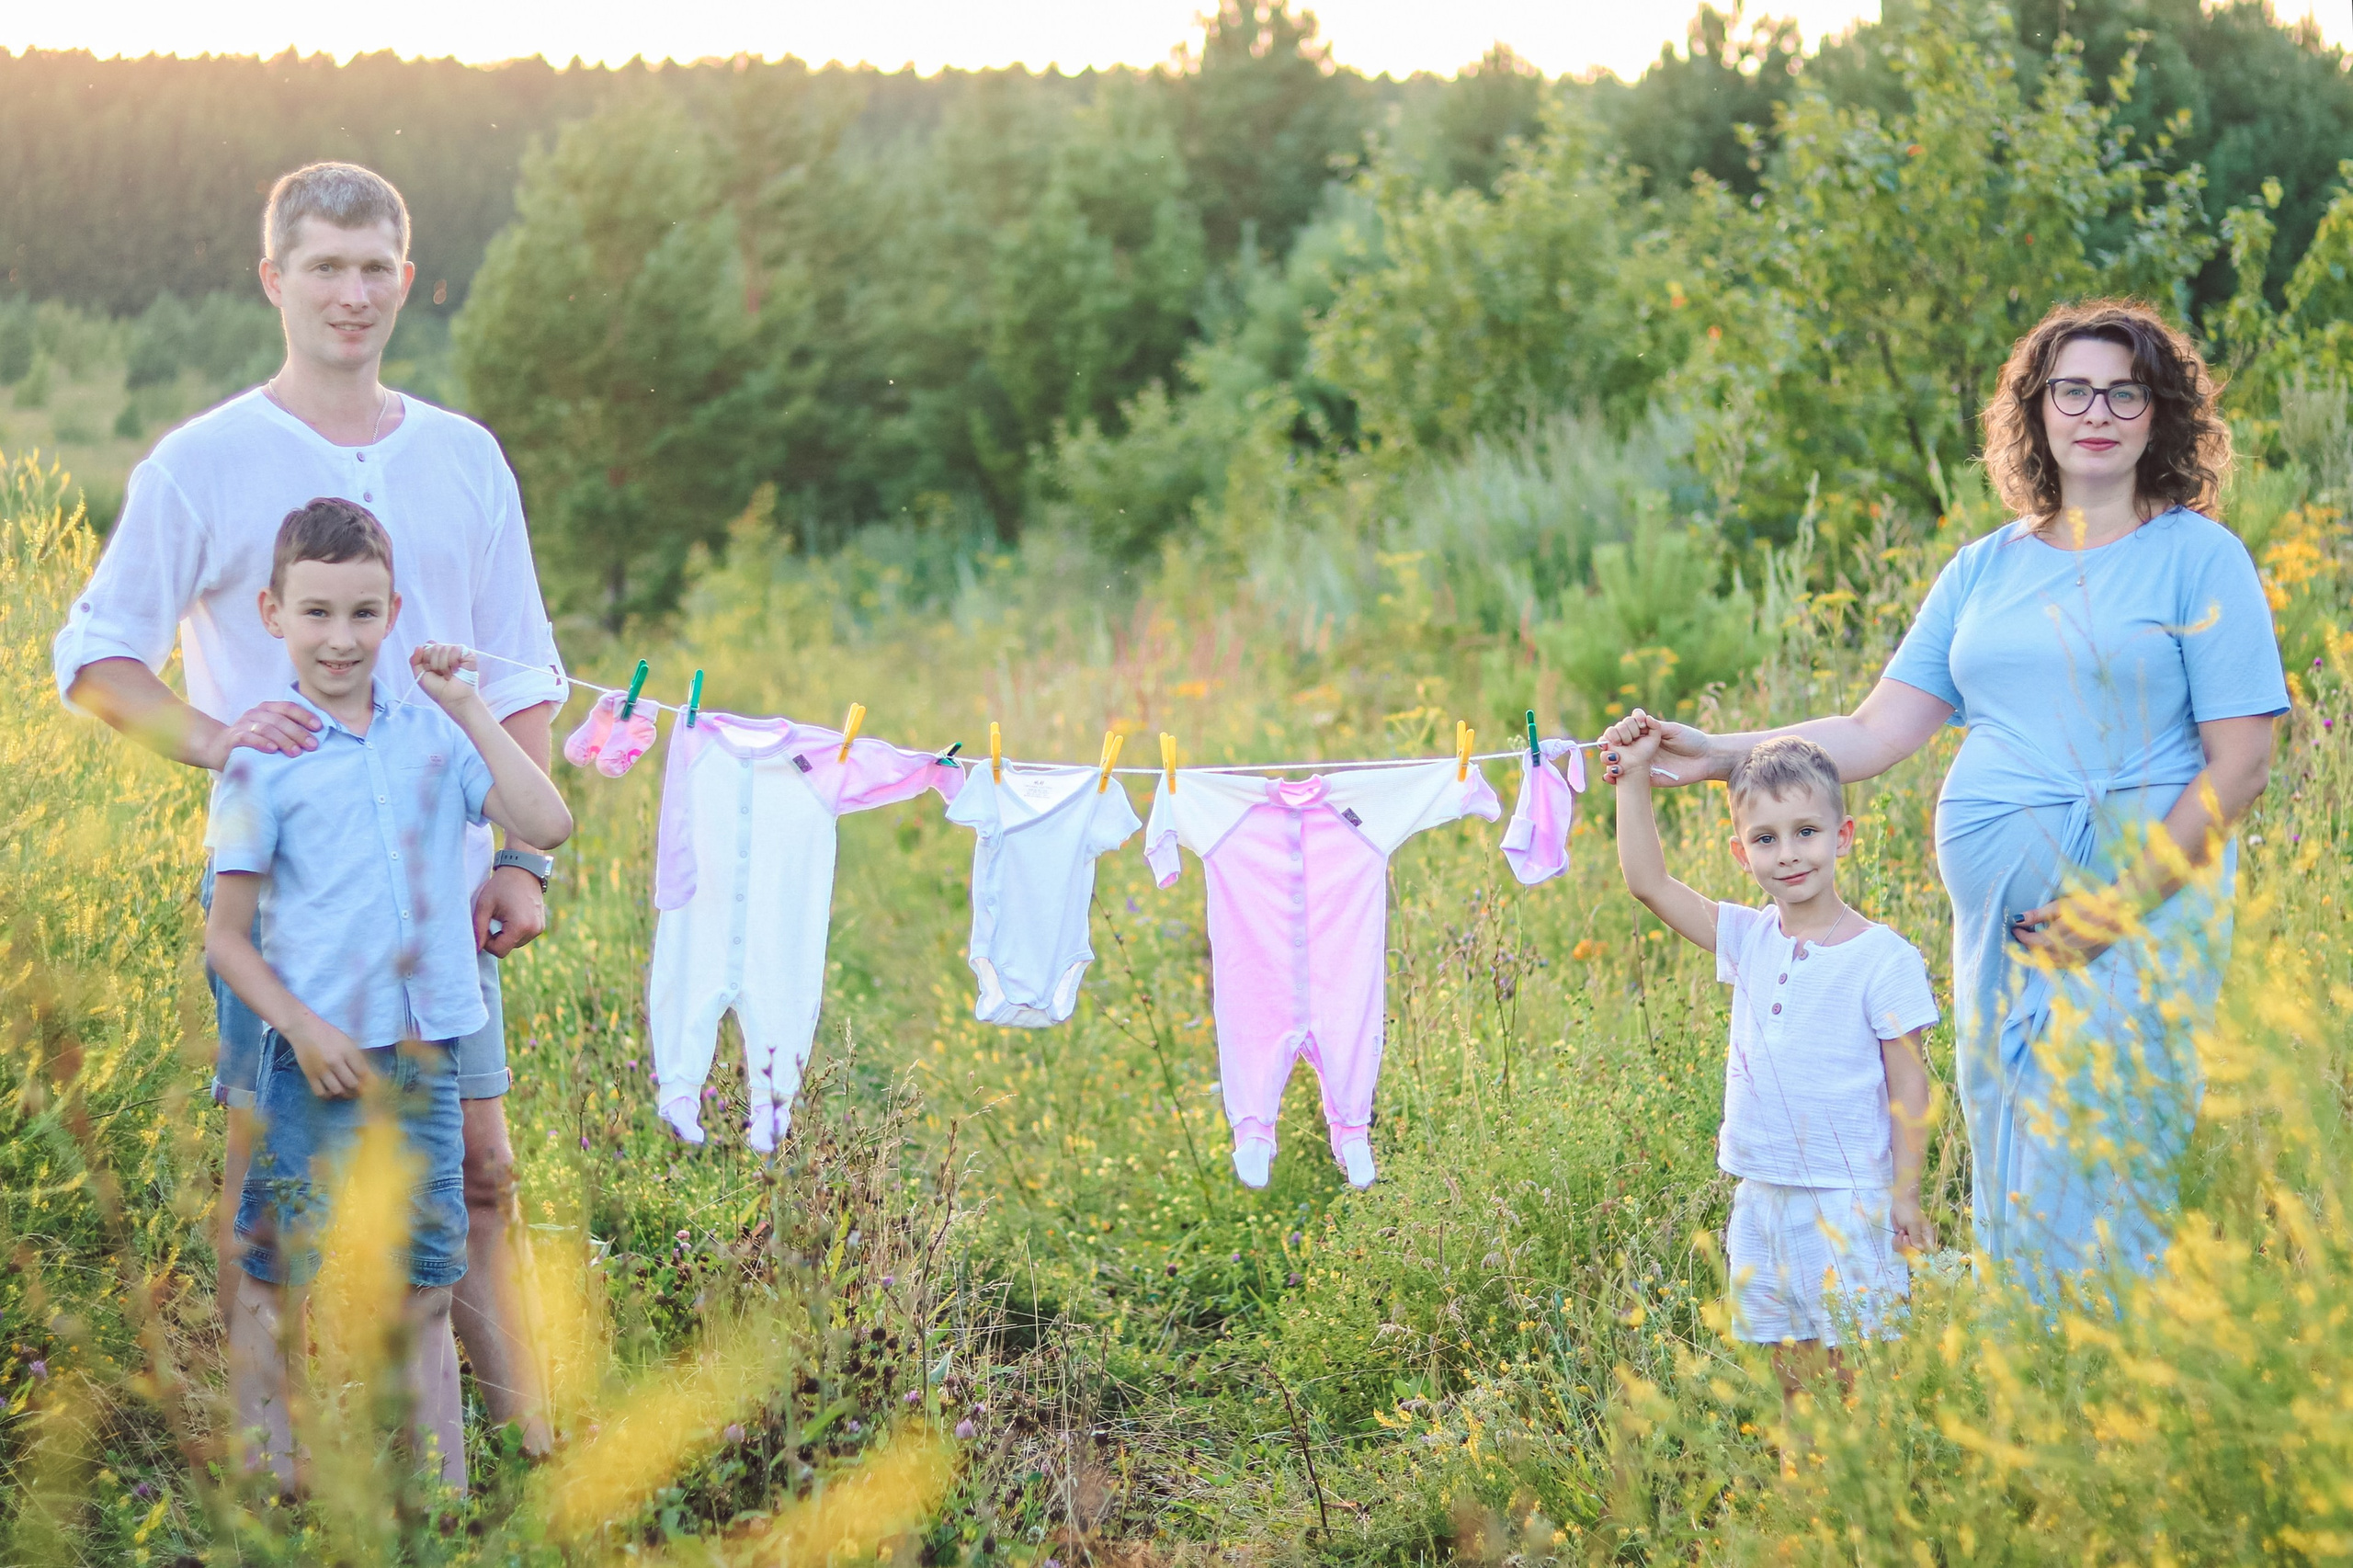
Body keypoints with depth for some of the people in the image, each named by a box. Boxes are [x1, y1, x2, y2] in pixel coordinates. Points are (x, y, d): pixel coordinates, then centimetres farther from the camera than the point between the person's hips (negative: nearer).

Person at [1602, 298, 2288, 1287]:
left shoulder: (2199, 557, 1)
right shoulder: (1985, 568, 14)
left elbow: (2240, 765, -5)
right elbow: (1876, 734, 11)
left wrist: (2123, 901, -13)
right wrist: (1716, 755, -1)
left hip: (2145, 890, -5)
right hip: (1996, 910, 5)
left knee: (2094, 1179, -10)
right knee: (2007, 1186, 6)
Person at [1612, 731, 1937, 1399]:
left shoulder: (1883, 959, -9)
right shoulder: (1749, 938, 6)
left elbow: (1907, 1084, -6)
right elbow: (1648, 882, 5)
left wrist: (1906, 1194, -7)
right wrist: (1634, 778, -1)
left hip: (1849, 1200, -5)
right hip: (1761, 1195, 5)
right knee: (1789, 1361, 11)